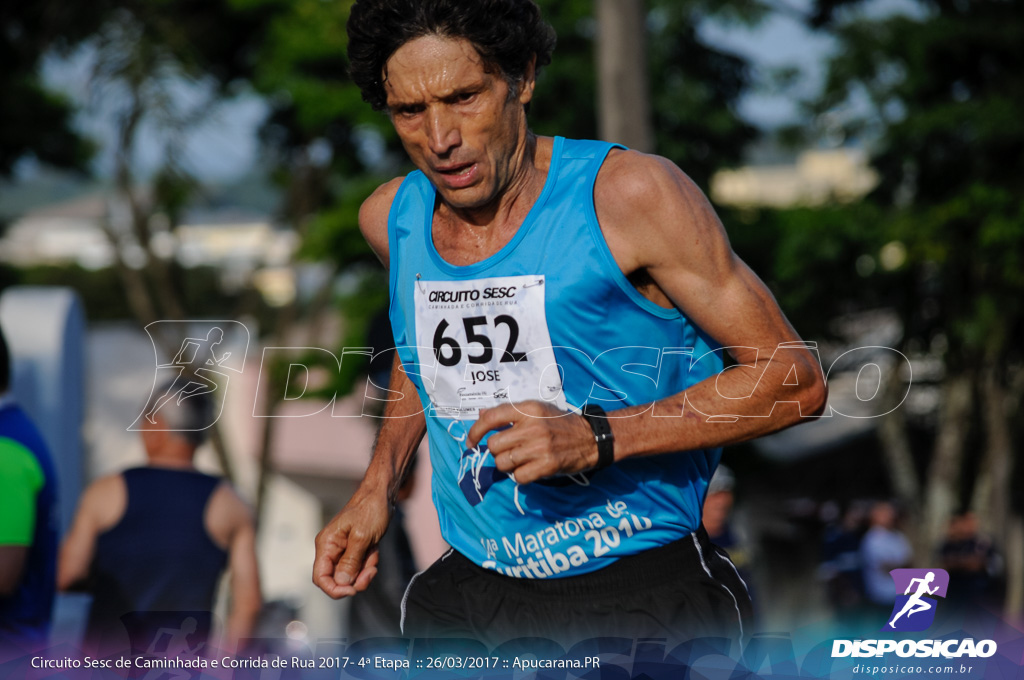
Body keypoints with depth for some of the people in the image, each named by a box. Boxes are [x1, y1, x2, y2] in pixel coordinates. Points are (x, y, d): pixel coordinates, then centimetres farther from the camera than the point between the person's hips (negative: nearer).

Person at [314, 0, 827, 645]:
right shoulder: (392, 219, 4)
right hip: (467, 597, 4)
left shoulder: (630, 195, -13)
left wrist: (597, 437, -20)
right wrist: (376, 489, 15)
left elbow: (794, 378, -11)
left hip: (641, 595, -4)